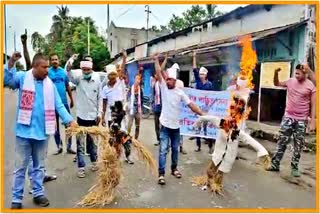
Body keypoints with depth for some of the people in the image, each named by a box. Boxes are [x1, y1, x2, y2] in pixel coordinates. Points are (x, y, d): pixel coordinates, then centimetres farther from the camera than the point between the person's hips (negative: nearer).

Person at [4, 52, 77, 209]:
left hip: (42, 131, 3)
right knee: (21, 167, 8)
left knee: (39, 166, 16)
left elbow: (59, 106, 2)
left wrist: (69, 120, -8)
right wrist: (11, 63, -32)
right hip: (24, 131, -2)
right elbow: (6, 80, -20)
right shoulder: (22, 77, -4)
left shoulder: (50, 84, 3)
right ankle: (16, 199, 21)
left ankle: (38, 193, 30)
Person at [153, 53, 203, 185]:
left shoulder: (180, 93, -1)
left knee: (175, 149, 15)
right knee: (163, 150, -4)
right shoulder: (163, 88, -3)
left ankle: (174, 169, 32)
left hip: (175, 125, 2)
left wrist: (202, 114, -8)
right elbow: (158, 73, -10)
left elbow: (191, 105, -3)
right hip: (165, 125, -2)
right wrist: (156, 60, -15)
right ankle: (161, 174, 2)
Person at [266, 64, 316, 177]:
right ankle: (275, 164, 13)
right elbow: (277, 84, 17)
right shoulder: (291, 81, 1)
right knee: (281, 142, 5)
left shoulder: (311, 86, -6)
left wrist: (312, 122, -10)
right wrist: (276, 73, -2)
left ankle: (294, 168, 17)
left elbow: (313, 105, -5)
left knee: (298, 145, 5)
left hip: (301, 120, -2)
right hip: (288, 117, 2)